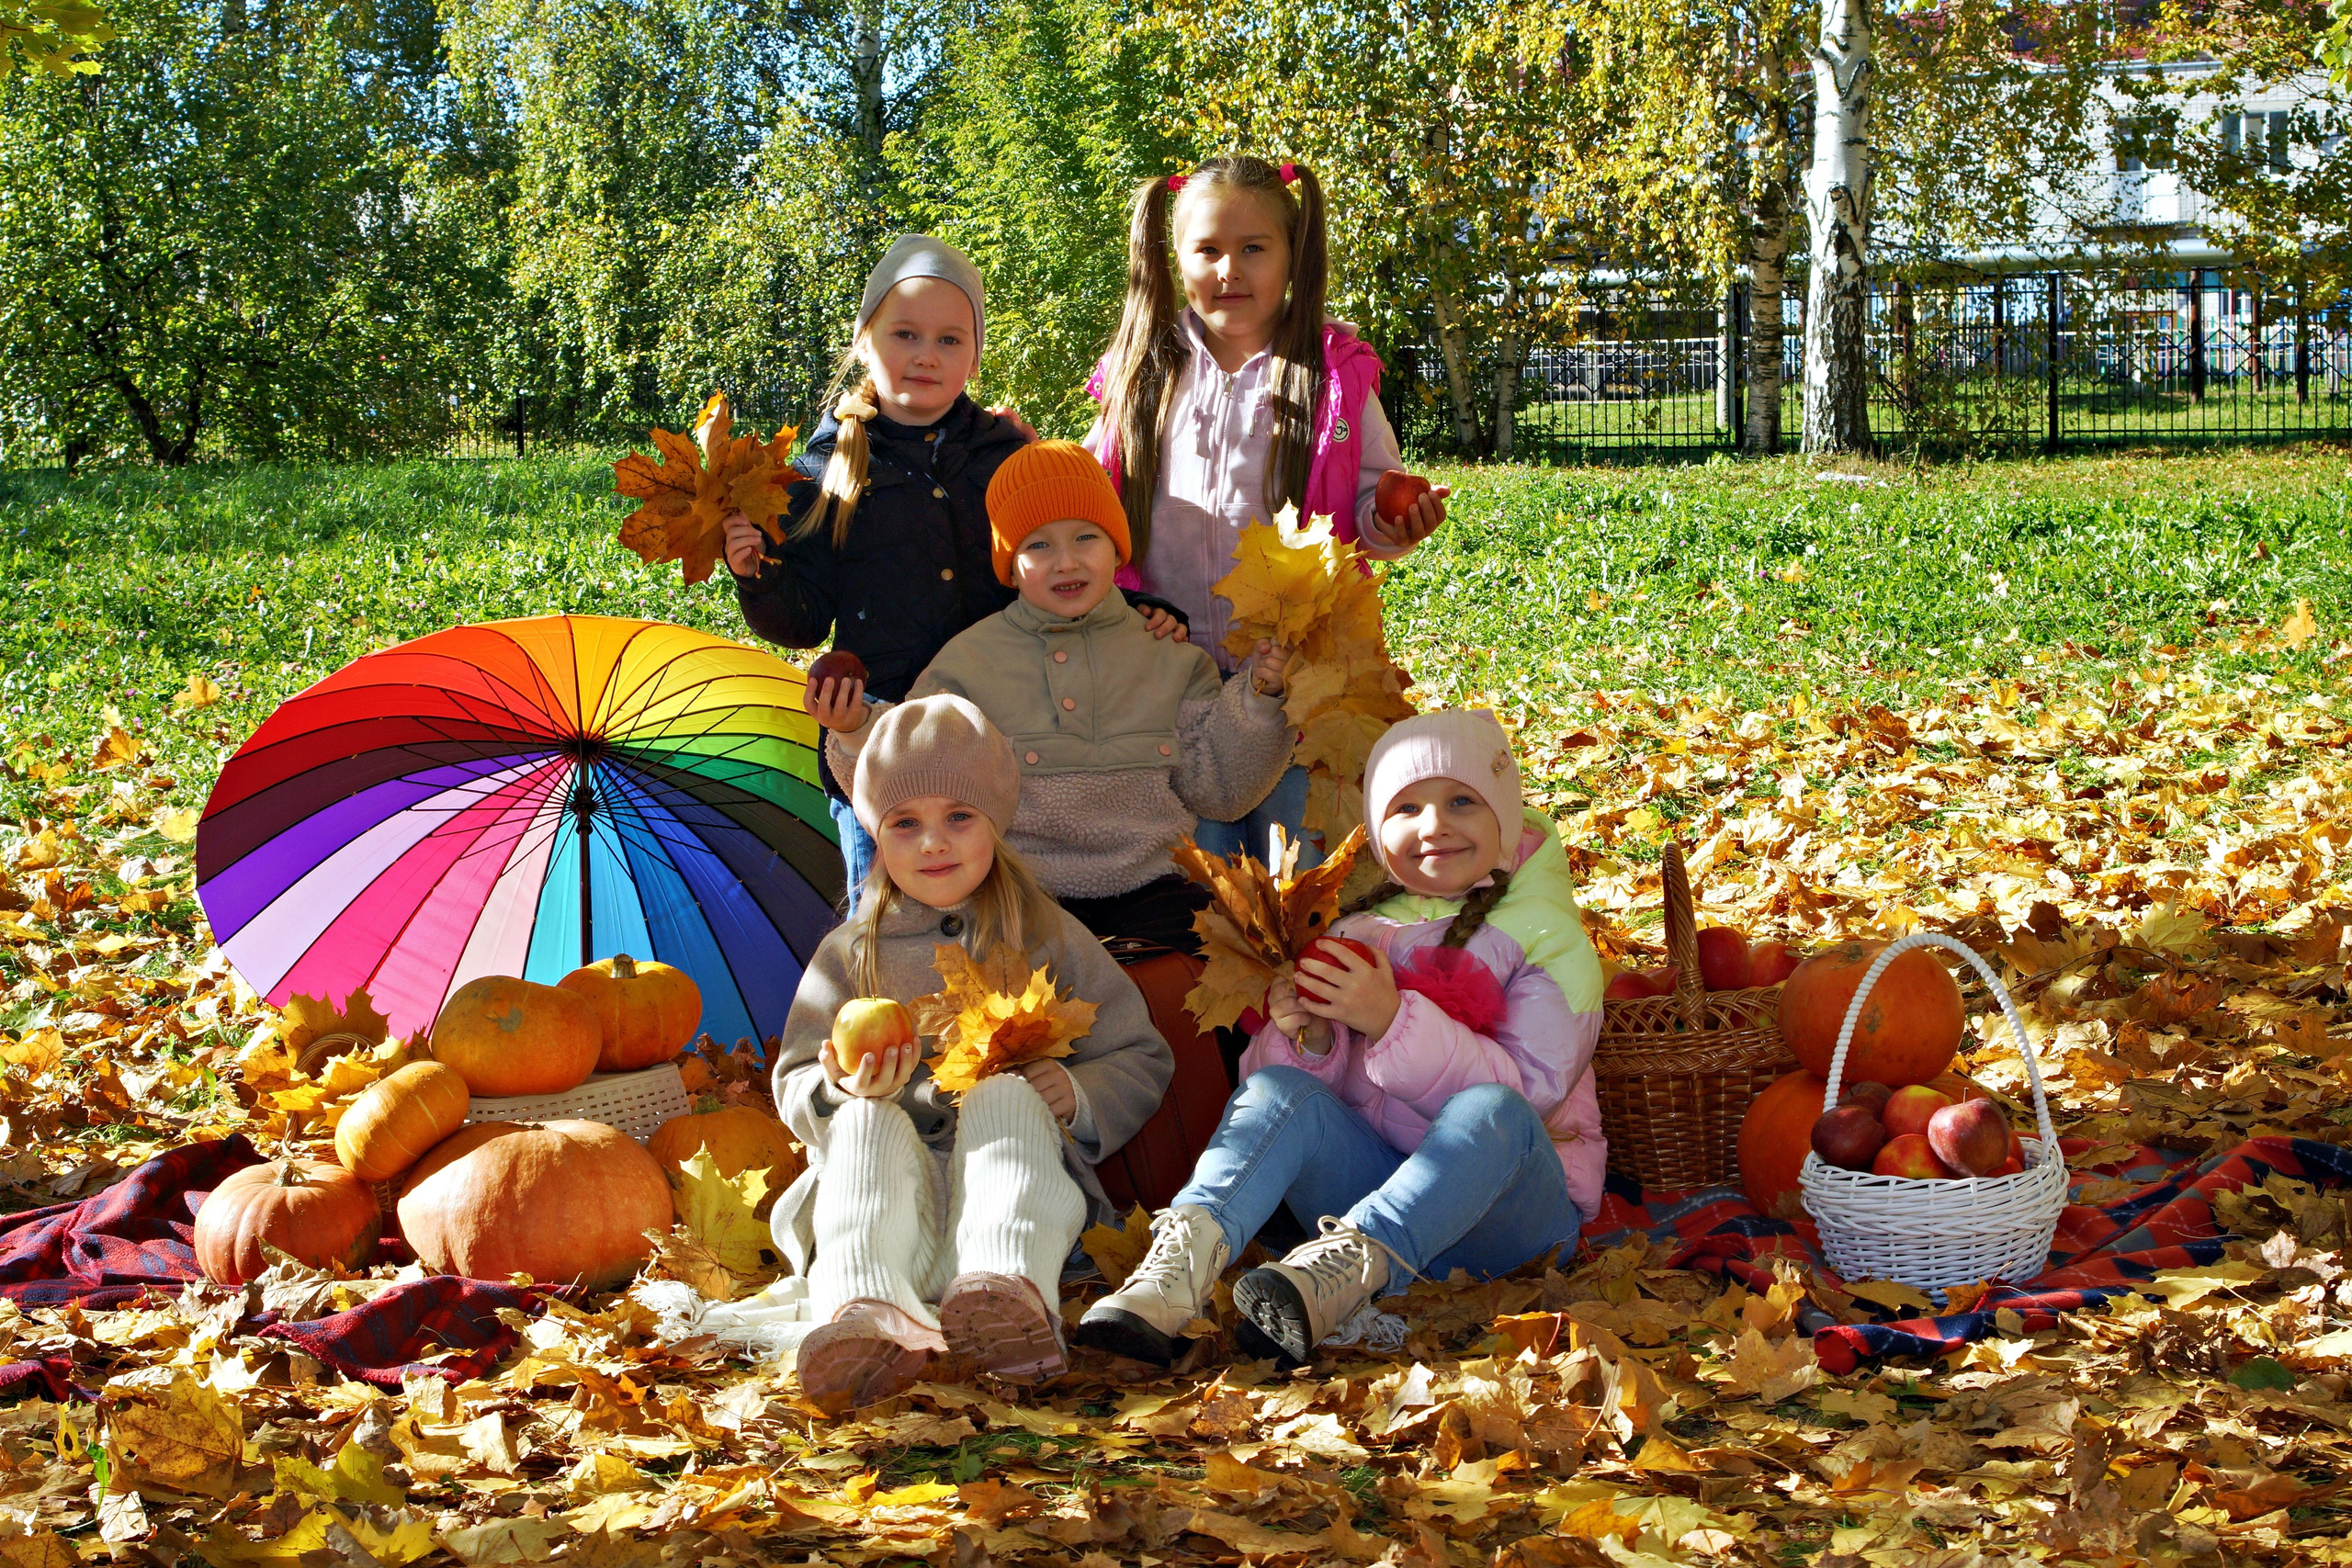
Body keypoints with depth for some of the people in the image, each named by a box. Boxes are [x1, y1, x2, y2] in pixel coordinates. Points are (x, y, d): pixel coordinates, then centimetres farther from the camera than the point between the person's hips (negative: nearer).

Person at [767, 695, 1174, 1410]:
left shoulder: (1048, 939, 16)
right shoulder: (848, 954, 17)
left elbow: (1142, 1060, 14)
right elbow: (794, 1094, 10)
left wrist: (1080, 1095, -9)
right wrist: (844, 1089, -15)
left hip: (1010, 1171, -1)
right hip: (895, 1188, 1)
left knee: (1006, 1094, -30)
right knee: (869, 1122, -30)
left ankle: (1010, 1290, -60)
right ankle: (864, 1310, -61)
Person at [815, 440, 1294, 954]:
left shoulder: (1166, 655, 12)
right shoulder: (969, 659, 8)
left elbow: (1218, 793, 10)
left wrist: (1257, 702, -2)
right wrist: (855, 733, -12)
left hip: (1148, 890, 2)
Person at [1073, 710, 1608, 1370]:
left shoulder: (1549, 937, 1)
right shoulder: (1360, 933, 14)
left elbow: (1532, 1089, -14)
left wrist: (1392, 1021, -24)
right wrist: (1309, 1041, -15)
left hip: (1506, 1199, -3)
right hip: (1375, 1180, 3)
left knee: (1490, 1109, -35)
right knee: (1281, 1089, -23)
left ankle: (1343, 1267, -56)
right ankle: (1181, 1262, -49)